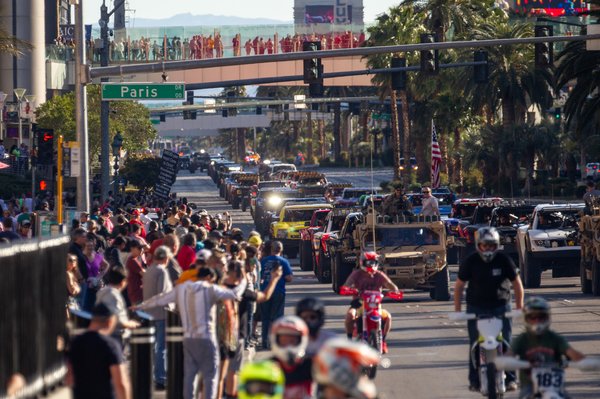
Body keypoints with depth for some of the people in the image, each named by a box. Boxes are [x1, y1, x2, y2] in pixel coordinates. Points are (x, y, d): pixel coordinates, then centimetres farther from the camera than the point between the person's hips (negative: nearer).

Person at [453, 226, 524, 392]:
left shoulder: (504, 260, -6)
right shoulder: (470, 262, -7)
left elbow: (517, 283, 4)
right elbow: (459, 285, 3)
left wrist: (519, 307, -1)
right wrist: (457, 309, -1)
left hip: (500, 306, 0)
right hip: (476, 308, 0)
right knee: (475, 346, 0)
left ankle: (510, 378, 1)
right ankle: (474, 381, 7)